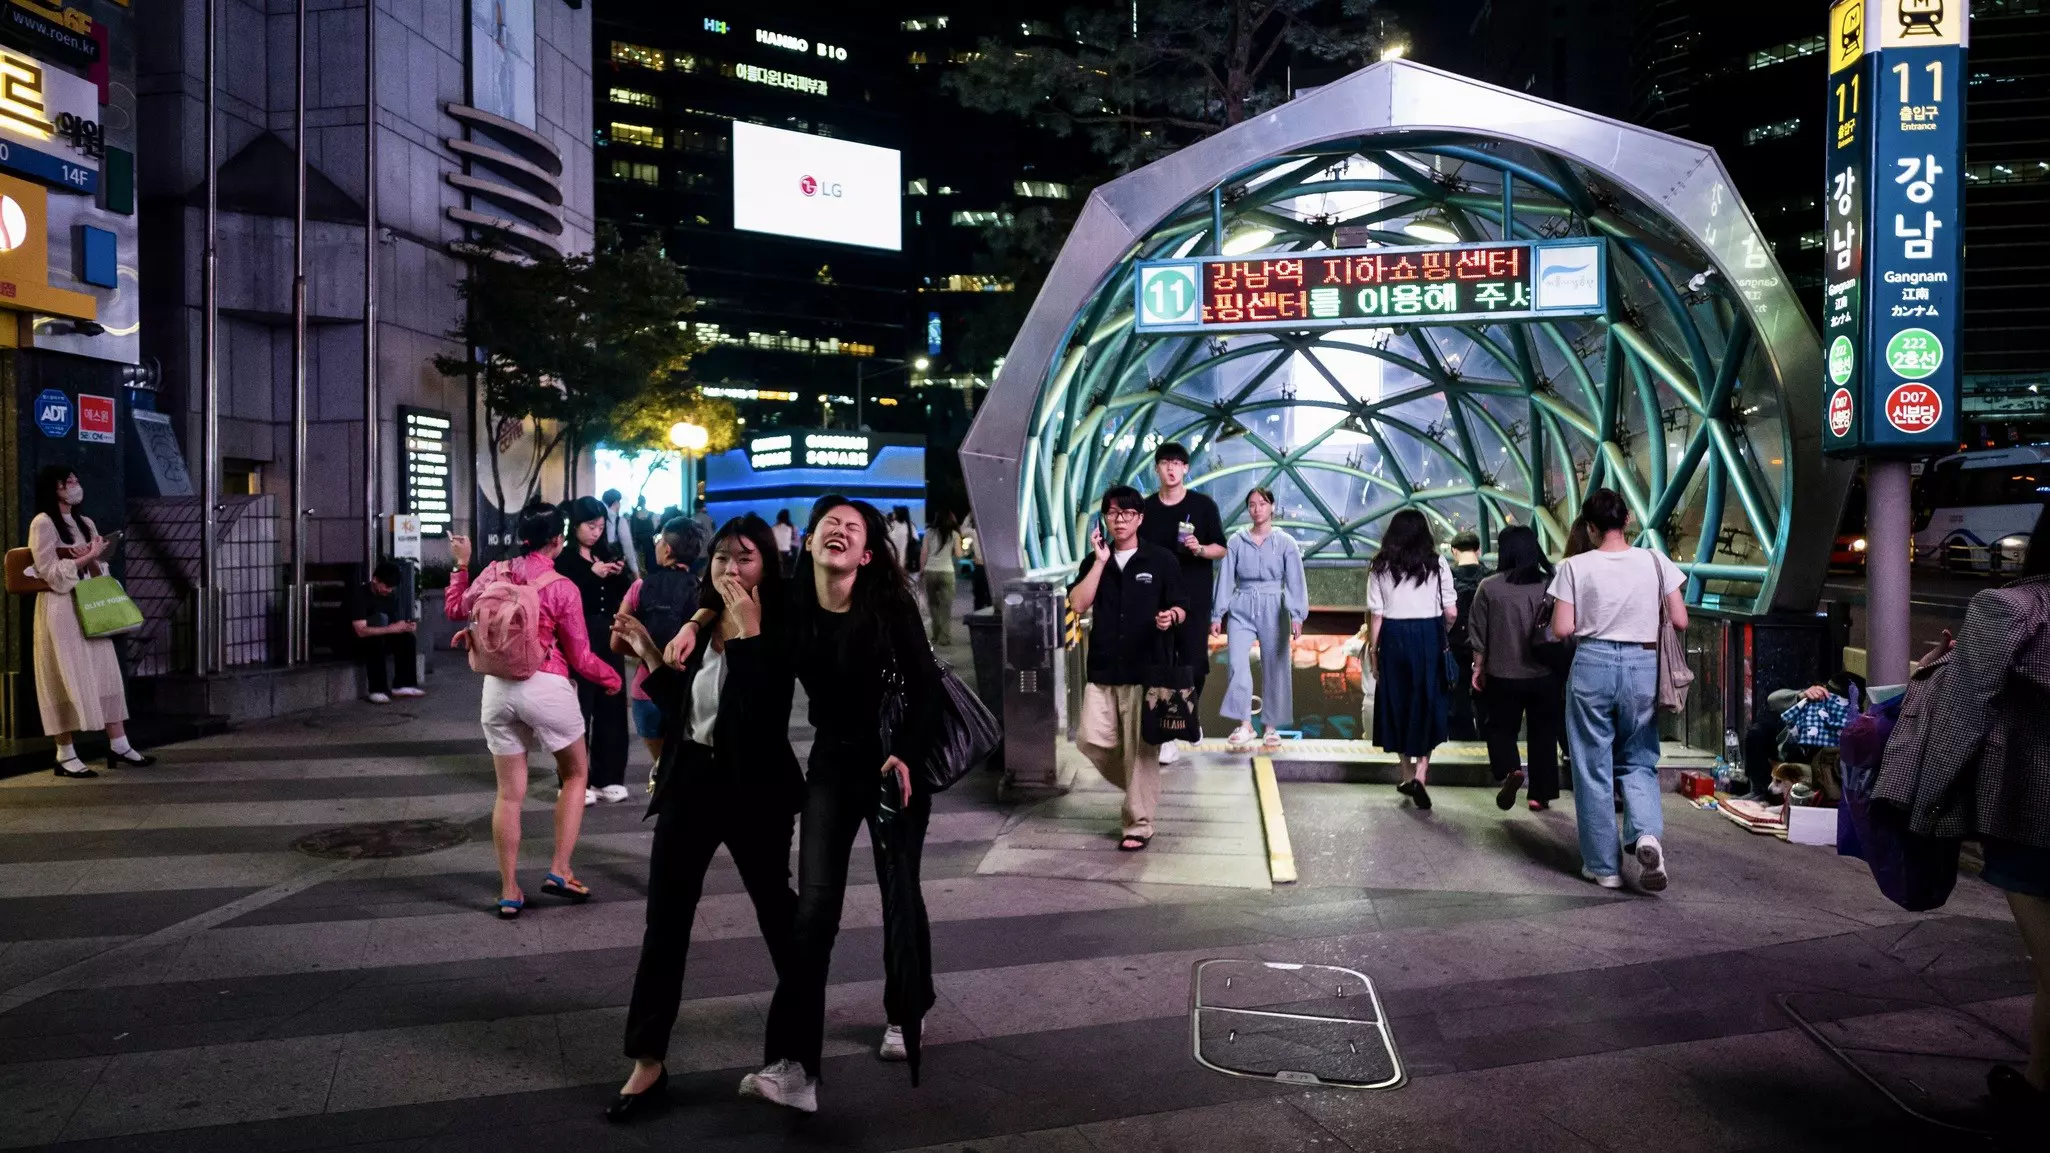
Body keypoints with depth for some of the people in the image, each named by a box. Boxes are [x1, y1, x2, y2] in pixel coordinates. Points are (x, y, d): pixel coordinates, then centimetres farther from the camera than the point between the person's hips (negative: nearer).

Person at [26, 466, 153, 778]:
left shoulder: (85, 523, 16)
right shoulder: (43, 523, -7)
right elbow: (50, 572, -13)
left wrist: (94, 559, -5)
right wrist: (87, 557, -14)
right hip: (60, 610, -7)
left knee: (105, 675, 3)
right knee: (66, 679, -6)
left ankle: (118, 746, 4)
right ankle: (65, 756, 0)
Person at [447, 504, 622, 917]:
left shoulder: (495, 572, 1)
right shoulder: (563, 588, -11)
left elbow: (454, 609, 19)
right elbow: (580, 658, -5)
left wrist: (461, 564, 30)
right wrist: (611, 676, 14)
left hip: (497, 687, 4)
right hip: (545, 688, -4)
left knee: (509, 793, 12)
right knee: (576, 774, 18)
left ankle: (509, 892, 16)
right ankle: (559, 872, 13)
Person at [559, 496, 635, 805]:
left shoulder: (607, 554, 12)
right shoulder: (563, 558, -5)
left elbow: (626, 597, 11)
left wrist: (620, 575, -6)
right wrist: (592, 575, -22)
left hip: (609, 643, 6)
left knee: (611, 708, 7)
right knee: (578, 711, -4)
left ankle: (608, 778, 15)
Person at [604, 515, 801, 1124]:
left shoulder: (778, 628, -14)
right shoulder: (696, 621, 4)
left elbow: (762, 711, -30)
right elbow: (678, 706, 9)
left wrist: (747, 632, -30)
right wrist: (649, 656, 0)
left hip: (753, 787, -5)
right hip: (691, 779, 5)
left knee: (774, 903, 15)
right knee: (665, 919, 4)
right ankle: (648, 1062, 13)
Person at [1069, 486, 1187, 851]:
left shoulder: (1161, 560, 0)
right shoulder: (1094, 561, 9)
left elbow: (1180, 607, 3)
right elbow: (1078, 604, -5)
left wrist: (1170, 617, -20)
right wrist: (1100, 561, -10)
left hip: (1147, 669, -4)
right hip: (1103, 669, 4)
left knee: (1140, 750, -1)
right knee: (1090, 740, 2)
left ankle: (1138, 825, 11)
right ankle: (1140, 788, 27)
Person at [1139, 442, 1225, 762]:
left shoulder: (1203, 505, 2)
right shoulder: (1146, 508, 6)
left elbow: (1221, 549, 3)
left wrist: (1199, 549, -18)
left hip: (1194, 600, -1)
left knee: (1195, 664, 2)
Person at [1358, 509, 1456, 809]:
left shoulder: (1380, 567, 2)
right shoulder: (1437, 565, 0)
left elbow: (1376, 614, -2)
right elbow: (1451, 612, -2)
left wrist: (1373, 650, 4)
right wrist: (1444, 638, 17)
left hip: (1394, 638, 1)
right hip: (1429, 638, -1)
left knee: (1397, 703, 13)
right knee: (1428, 705, 7)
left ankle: (1407, 775, 22)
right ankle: (1420, 774, -8)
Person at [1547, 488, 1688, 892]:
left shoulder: (1575, 567, -6)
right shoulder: (1655, 561, 0)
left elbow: (1562, 628, -8)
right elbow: (1680, 621, 0)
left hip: (1592, 665, -2)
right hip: (1642, 666, 2)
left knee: (1593, 768, 8)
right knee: (1639, 761, 17)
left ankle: (1603, 866, 14)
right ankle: (1646, 833, -11)